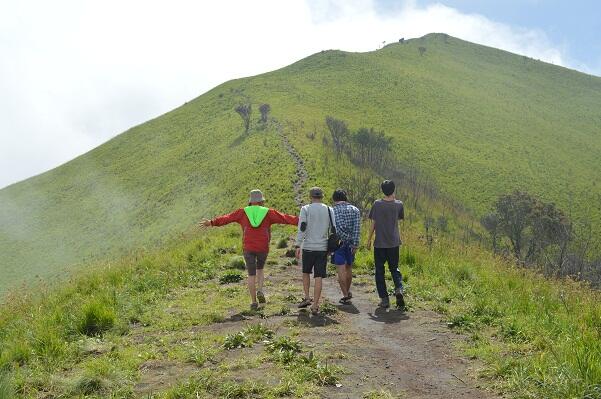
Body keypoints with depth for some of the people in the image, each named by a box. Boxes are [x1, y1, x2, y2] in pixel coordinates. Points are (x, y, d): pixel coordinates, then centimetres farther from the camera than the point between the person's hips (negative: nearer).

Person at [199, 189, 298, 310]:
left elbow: (227, 218, 3)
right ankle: (259, 291, 1)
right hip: (263, 248, 0)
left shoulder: (243, 212, 4)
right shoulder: (268, 212, 1)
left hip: (248, 248, 0)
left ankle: (253, 302, 5)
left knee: (252, 274, 7)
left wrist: (212, 223, 7)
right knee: (260, 270, 23)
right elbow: (285, 218, -1)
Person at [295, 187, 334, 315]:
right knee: (318, 277, 1)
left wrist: (298, 246, -6)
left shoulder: (305, 209, -2)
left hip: (308, 247, -1)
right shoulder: (329, 210, 6)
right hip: (323, 248, 1)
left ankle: (307, 297, 14)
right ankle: (315, 305, 0)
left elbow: (302, 228, -9)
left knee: (306, 272, 20)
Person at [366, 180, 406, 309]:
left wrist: (369, 240, 6)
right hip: (394, 243, 2)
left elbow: (373, 223, -4)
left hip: (379, 243, -2)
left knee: (379, 271, 8)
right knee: (394, 268, 17)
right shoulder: (398, 204, -2)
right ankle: (398, 288, -8)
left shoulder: (377, 204, -6)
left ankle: (384, 299, 6)